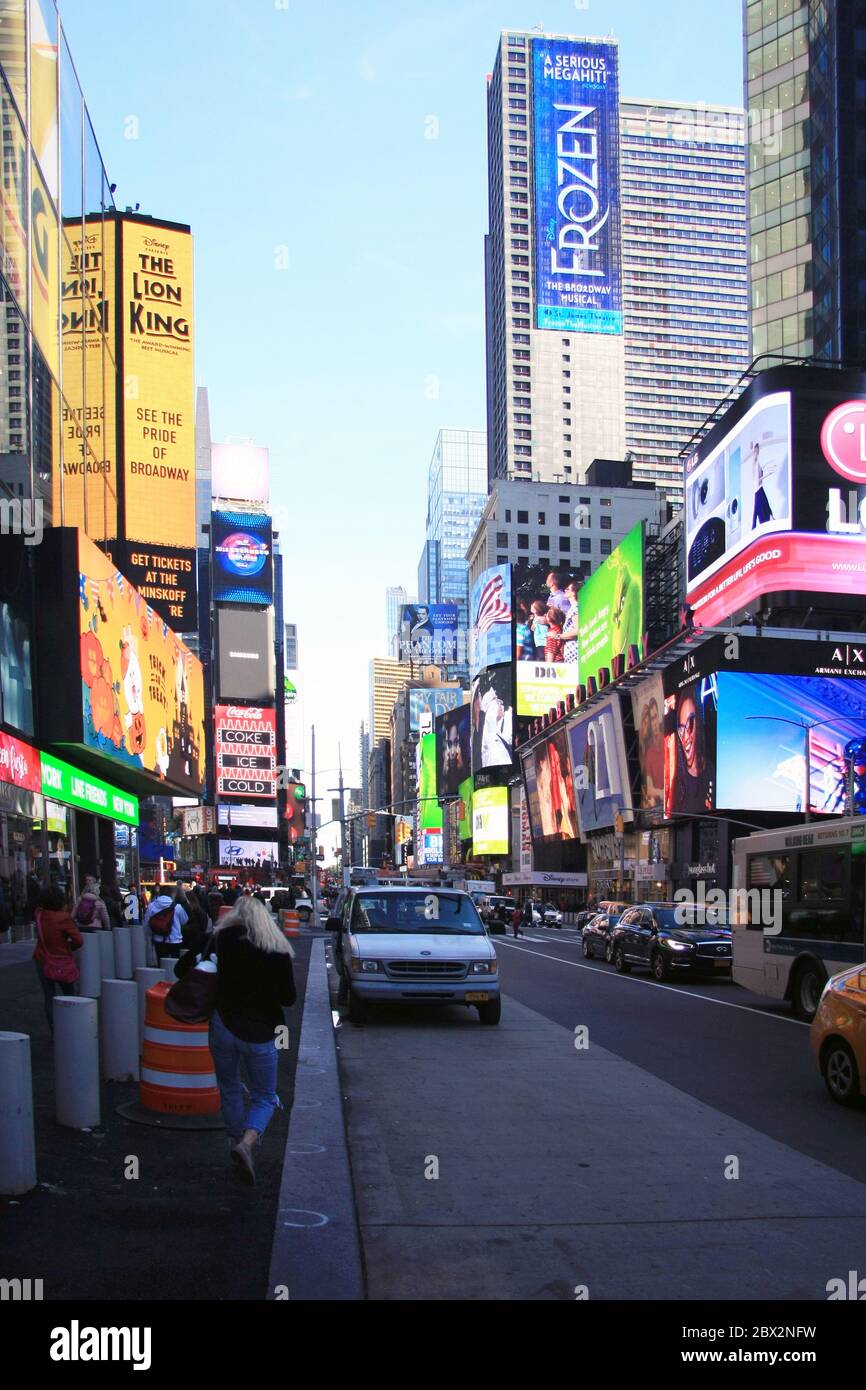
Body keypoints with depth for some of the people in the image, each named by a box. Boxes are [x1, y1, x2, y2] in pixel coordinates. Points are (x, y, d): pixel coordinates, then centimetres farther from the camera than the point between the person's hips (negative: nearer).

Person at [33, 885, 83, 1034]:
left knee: (49, 997, 9)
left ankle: (54, 1032, 8)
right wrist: (69, 947, -3)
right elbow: (79, 940, -19)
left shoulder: (40, 915, -7)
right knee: (69, 995, 14)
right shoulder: (63, 918, -20)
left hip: (42, 961, 4)